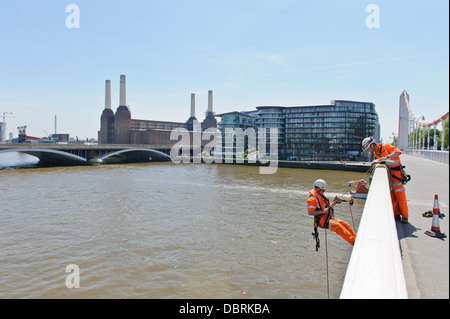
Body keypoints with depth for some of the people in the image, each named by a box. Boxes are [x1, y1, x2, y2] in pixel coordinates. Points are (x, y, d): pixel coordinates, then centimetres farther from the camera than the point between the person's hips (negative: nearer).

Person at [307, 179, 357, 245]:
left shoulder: (321, 196, 18)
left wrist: (334, 202, 8)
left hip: (328, 217, 9)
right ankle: (353, 241, -30)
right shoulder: (312, 199, -12)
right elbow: (310, 212, -20)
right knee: (337, 226, -26)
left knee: (345, 224, -2)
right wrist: (323, 211, -22)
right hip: (321, 220, -9)